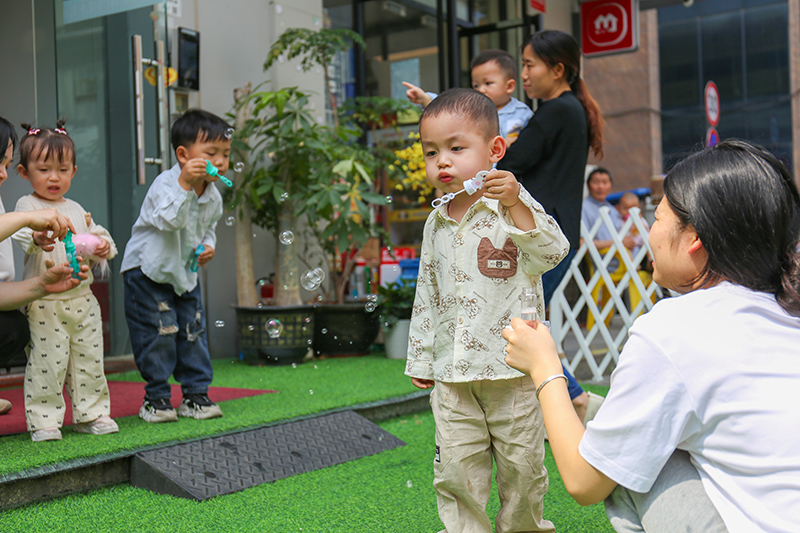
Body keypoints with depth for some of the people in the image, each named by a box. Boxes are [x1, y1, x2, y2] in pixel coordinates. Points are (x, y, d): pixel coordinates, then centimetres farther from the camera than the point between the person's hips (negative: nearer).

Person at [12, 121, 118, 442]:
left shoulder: (76, 209, 15)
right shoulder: (28, 205, -3)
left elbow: (96, 233, 22)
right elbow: (22, 234, -21)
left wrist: (104, 245, -2)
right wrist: (37, 238, -44)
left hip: (82, 298, 6)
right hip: (45, 303, -6)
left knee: (89, 361, 11)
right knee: (47, 363, -4)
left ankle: (91, 414, 22)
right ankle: (44, 420, 8)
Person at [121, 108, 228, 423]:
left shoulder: (213, 197, 1)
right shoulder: (166, 183, -21)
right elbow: (169, 220, -38)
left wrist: (208, 246, -1)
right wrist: (184, 184, -45)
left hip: (185, 273, 7)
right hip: (148, 270, -6)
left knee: (193, 332, 5)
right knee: (159, 333, -7)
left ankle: (196, 394, 16)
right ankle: (155, 397, 8)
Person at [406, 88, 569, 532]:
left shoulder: (513, 205, -5)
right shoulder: (436, 224, 9)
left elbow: (551, 253, -20)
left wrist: (516, 204, -33)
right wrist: (421, 359, 18)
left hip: (512, 367, -4)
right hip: (452, 377, 4)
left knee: (521, 468, 9)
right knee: (456, 474, 4)